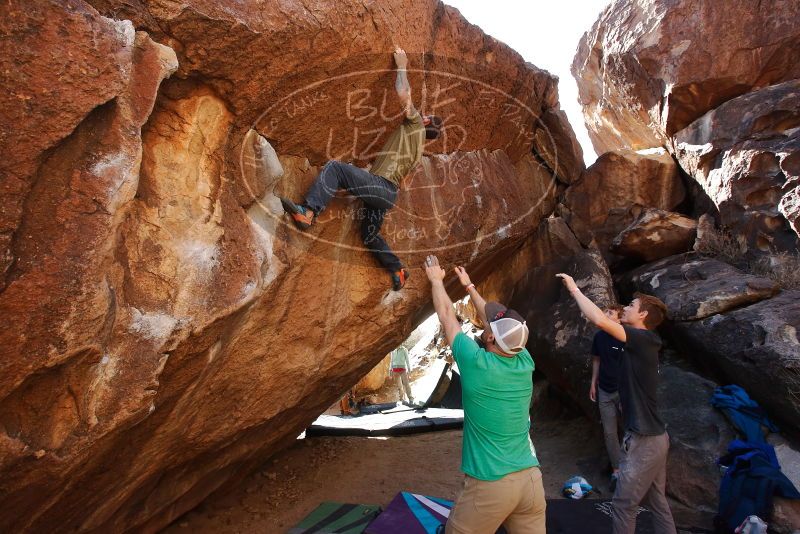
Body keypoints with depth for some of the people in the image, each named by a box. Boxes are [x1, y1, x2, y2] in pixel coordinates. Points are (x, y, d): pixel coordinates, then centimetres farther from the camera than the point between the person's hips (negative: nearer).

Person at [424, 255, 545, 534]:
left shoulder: (476, 363, -16)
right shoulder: (525, 363, -2)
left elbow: (447, 316, -1)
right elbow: (498, 318, 14)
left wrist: (436, 279, 15)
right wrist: (469, 286, 26)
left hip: (490, 485, -4)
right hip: (531, 479, 5)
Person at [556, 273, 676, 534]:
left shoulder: (642, 339, -20)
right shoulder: (642, 342, 7)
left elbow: (600, 320, -29)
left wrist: (574, 289, -22)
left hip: (644, 441, -9)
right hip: (655, 436, 9)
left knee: (623, 504, 3)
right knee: (656, 502, 19)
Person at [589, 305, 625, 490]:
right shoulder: (599, 336, 0)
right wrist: (593, 383, 13)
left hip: (624, 390, -4)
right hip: (605, 391, 4)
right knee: (609, 432, 8)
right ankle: (616, 470, 17)